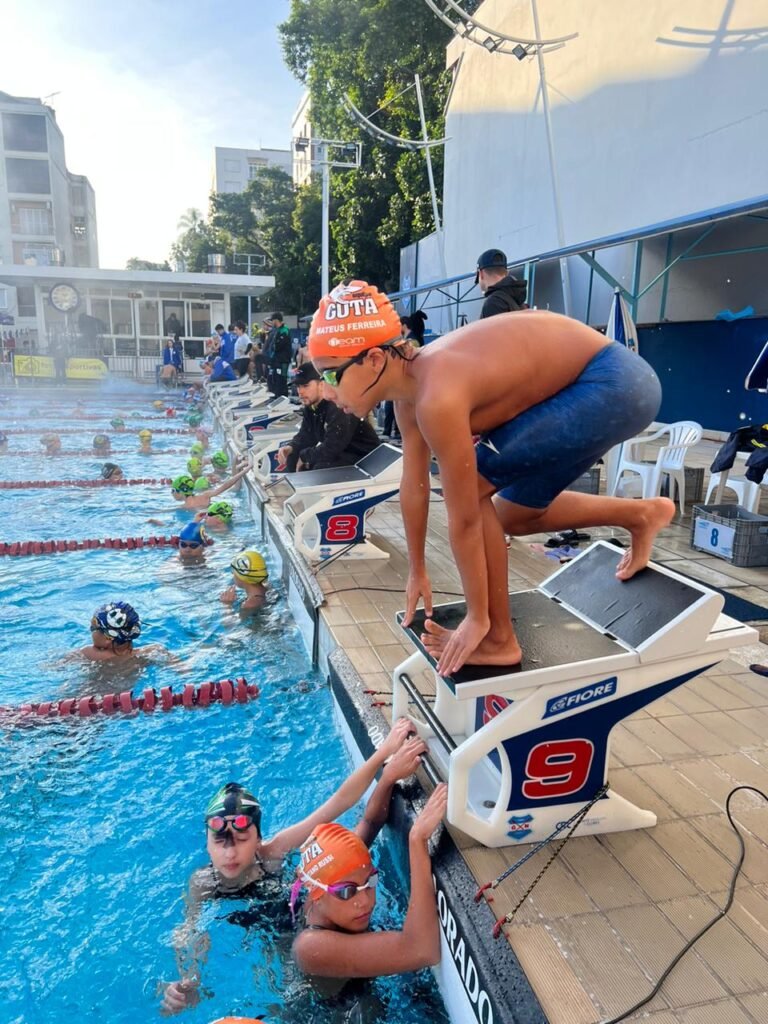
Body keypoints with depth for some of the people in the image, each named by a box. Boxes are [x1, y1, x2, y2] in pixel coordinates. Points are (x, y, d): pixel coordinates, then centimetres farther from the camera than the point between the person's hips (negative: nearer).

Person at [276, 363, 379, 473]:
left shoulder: (338, 407, -28)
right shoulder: (310, 406, 1)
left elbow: (331, 449, -32)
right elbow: (305, 436, 8)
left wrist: (304, 456, -18)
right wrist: (290, 447, -13)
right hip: (340, 453, 9)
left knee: (321, 468, -32)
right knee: (292, 457, 0)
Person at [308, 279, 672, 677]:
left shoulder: (437, 397, -30)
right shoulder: (410, 382, -2)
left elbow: (463, 519, -24)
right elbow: (414, 487, 7)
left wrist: (477, 620, -13)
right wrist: (417, 572, 17)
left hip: (615, 384, -9)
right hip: (590, 383, 9)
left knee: (475, 488, -14)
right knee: (515, 517, 16)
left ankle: (499, 639, 0)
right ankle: (642, 514, 32)